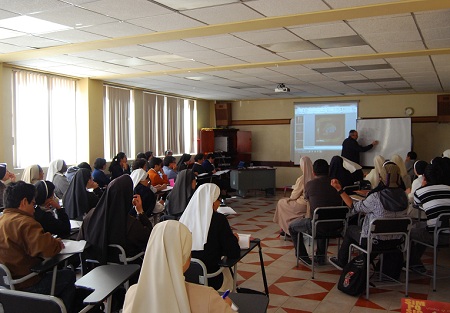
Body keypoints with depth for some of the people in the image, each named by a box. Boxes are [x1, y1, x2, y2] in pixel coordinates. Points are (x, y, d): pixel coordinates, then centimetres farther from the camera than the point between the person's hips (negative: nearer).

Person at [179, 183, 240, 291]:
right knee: (225, 270, 29)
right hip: (210, 281, -4)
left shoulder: (184, 217, -5)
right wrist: (234, 238, 10)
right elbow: (234, 253, -12)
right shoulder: (219, 219, -16)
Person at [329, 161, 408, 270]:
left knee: (350, 229, 22)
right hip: (395, 241, 6)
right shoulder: (403, 195, -9)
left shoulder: (376, 198, -27)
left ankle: (341, 261, 41)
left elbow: (355, 207, -13)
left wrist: (339, 189, -10)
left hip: (376, 242, -6)